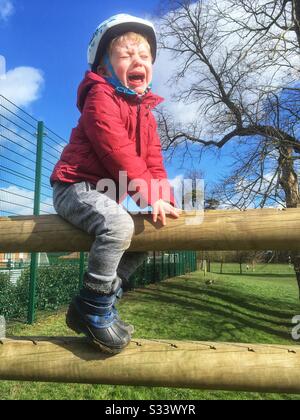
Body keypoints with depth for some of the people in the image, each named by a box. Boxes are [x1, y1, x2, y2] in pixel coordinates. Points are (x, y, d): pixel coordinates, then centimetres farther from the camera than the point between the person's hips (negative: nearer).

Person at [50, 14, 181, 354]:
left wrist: (164, 198, -6)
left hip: (104, 193, 9)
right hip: (75, 187, -9)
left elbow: (153, 159, 9)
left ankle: (87, 309, 12)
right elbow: (118, 151, -24)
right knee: (118, 224, -34)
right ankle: (95, 308, -14)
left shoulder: (146, 112, 16)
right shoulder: (101, 97, -11)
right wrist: (150, 196, -27)